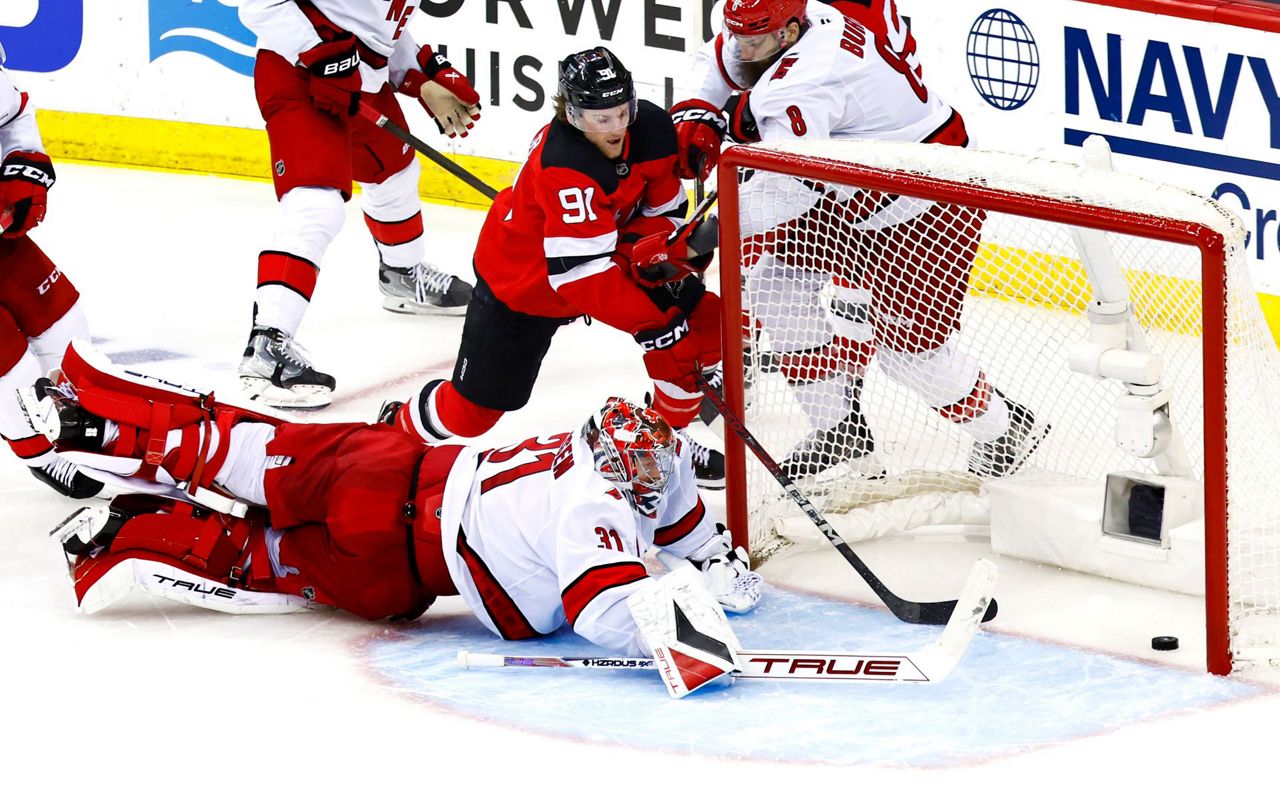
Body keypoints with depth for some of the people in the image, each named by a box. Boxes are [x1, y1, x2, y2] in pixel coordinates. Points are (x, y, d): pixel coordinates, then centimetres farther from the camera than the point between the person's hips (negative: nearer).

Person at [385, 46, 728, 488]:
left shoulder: (650, 129, -19)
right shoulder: (563, 170, -41)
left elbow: (663, 210, -5)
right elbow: (582, 275, -42)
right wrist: (652, 315, -45)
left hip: (612, 257, 6)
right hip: (522, 279, -6)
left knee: (699, 321, -7)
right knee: (473, 410, 1)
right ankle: (397, 432, 34)